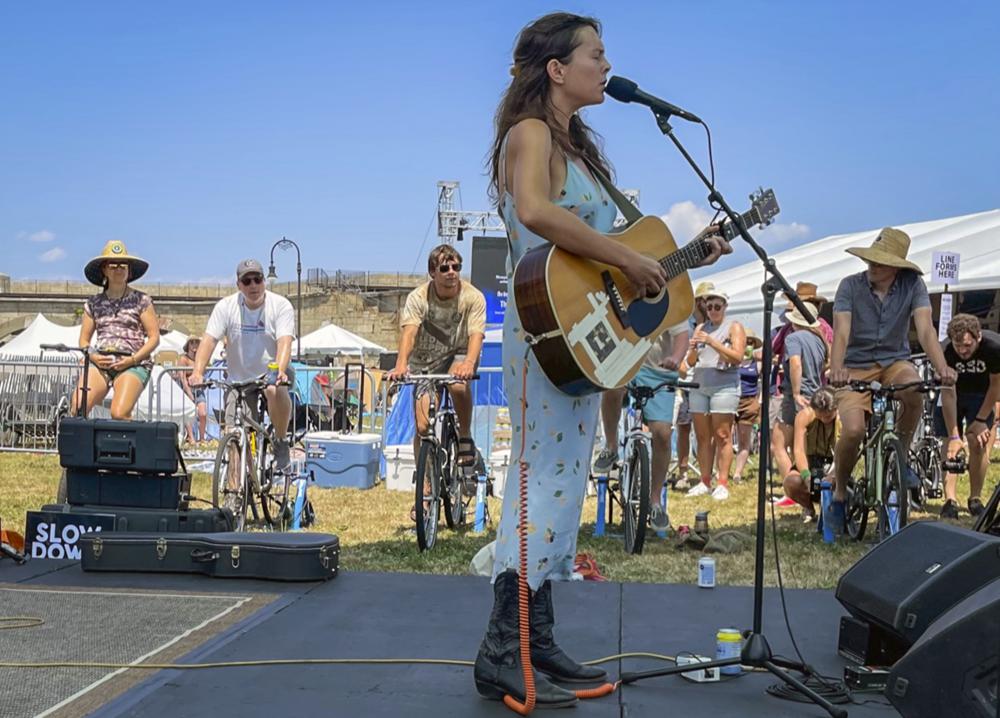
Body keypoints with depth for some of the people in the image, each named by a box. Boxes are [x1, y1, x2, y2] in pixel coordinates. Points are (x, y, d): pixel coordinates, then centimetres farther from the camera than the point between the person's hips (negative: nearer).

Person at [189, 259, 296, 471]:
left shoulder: (280, 305, -10)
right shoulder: (226, 306, -5)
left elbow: (284, 342, -24)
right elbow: (208, 340, -15)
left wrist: (279, 371, -44)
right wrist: (197, 372, -32)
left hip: (272, 374, -2)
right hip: (239, 379, 2)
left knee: (275, 390, -37)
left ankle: (281, 442, -15)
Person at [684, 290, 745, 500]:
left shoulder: (734, 327, 5)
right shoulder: (700, 328, 19)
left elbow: (737, 357, -9)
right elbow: (690, 362, 16)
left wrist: (713, 342, -17)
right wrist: (693, 349, -6)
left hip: (724, 386, -5)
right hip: (699, 386, 5)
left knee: (722, 436, -8)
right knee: (702, 436, 2)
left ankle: (722, 484, -8)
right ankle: (705, 482, 5)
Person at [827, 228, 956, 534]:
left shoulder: (913, 286, -8)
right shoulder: (850, 286, -11)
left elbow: (925, 329, -20)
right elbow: (841, 332, -22)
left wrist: (942, 367, -38)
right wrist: (836, 370, -42)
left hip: (895, 362, 1)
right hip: (857, 366, -1)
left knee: (914, 391, -35)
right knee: (853, 430, -25)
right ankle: (839, 495, 2)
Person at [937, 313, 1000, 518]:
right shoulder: (945, 352, -32)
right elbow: (948, 394, -28)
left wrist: (981, 420, -12)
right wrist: (954, 436, -30)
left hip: (982, 395, 0)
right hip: (954, 392, 0)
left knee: (978, 443, -11)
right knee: (950, 445, -11)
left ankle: (975, 499, 1)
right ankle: (950, 500, -10)